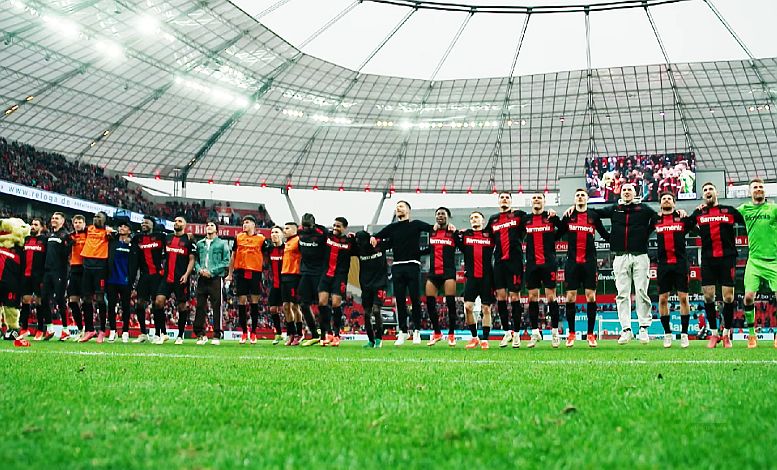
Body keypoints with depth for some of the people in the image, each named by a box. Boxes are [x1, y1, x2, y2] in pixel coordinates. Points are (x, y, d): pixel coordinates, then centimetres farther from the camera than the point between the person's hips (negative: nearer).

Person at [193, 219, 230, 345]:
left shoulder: (222, 244, 4)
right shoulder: (199, 244, 16)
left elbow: (226, 262, -3)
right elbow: (195, 260, 14)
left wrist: (212, 271, -11)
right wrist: (199, 269, -7)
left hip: (216, 278, -4)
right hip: (202, 279, 4)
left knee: (217, 307, -3)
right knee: (200, 307, 1)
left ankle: (217, 335, 1)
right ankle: (201, 334, 8)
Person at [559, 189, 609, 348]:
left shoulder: (593, 216, 8)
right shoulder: (568, 216, 9)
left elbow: (605, 235, 15)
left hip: (589, 261, 0)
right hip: (572, 261, 0)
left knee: (591, 297, -2)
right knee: (570, 297, 0)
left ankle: (590, 334, 4)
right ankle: (571, 333, 10)